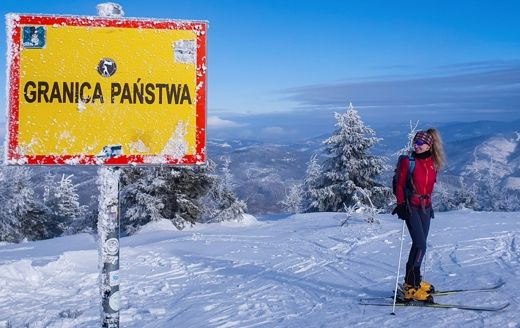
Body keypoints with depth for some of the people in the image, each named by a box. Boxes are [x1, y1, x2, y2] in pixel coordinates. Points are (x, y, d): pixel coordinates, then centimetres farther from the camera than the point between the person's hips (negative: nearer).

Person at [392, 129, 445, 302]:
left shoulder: (433, 164, 8)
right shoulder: (408, 162, -8)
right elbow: (399, 185, -6)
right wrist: (401, 204, -14)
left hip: (425, 207, 6)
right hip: (411, 206, -6)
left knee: (419, 245, 8)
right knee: (420, 245, -14)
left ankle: (412, 281, 18)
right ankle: (412, 287, -13)